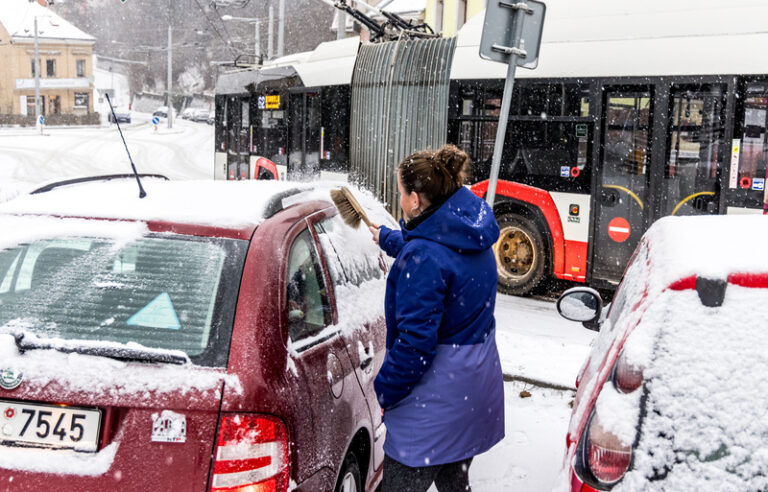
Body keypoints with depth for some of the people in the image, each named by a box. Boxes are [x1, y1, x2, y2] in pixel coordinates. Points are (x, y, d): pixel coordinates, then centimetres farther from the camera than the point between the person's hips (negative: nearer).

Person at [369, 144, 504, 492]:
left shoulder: (424, 257, -24)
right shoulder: (470, 236, 5)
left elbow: (415, 341, -24)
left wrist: (382, 393, -12)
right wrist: (385, 237, 43)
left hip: (436, 401, -9)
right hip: (476, 386, 9)